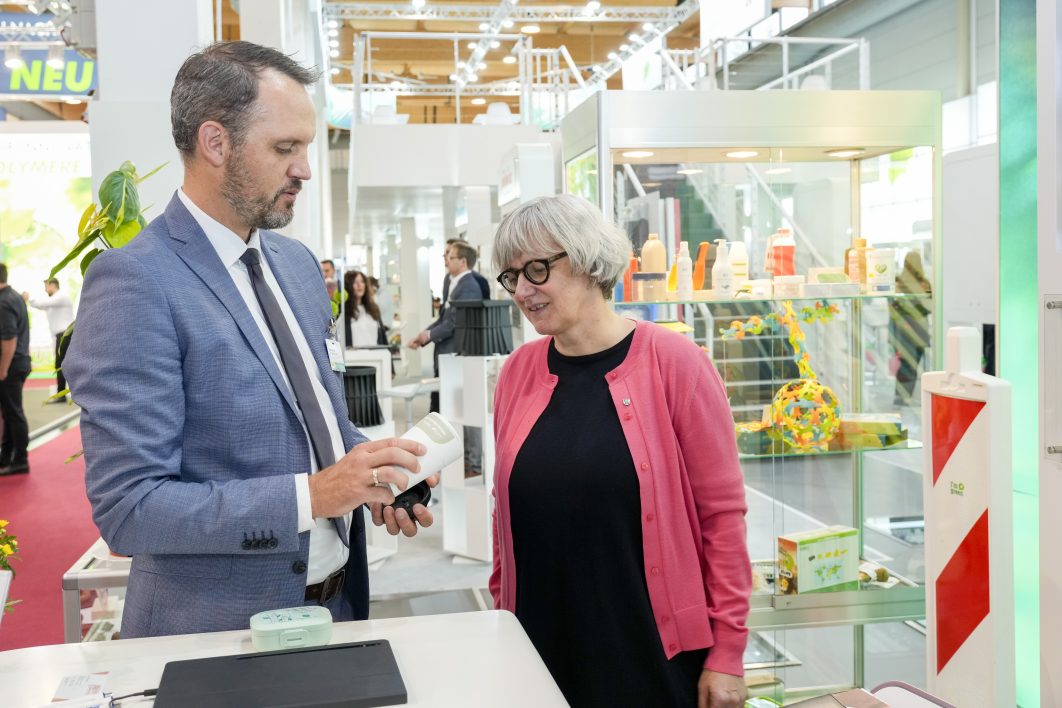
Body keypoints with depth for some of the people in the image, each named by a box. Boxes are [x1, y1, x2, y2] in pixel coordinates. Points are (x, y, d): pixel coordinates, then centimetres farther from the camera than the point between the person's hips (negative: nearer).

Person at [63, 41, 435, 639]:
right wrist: (310, 496, -26)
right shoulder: (134, 282, -19)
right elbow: (127, 505, -22)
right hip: (223, 630, -7)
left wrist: (370, 474, -4)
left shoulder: (298, 262, 4)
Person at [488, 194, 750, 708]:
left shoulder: (672, 363, -11)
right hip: (543, 646, 4)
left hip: (656, 648, -3)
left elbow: (722, 511, -9)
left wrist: (727, 651, -8)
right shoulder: (518, 371, 2)